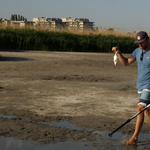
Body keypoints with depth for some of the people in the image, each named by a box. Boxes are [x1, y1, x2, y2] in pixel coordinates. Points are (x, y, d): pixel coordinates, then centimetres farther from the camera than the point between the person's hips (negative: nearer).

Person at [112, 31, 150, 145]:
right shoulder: (138, 51, 8)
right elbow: (126, 62, 11)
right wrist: (118, 52, -3)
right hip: (140, 85, 7)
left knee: (140, 109, -14)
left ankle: (135, 137, -12)